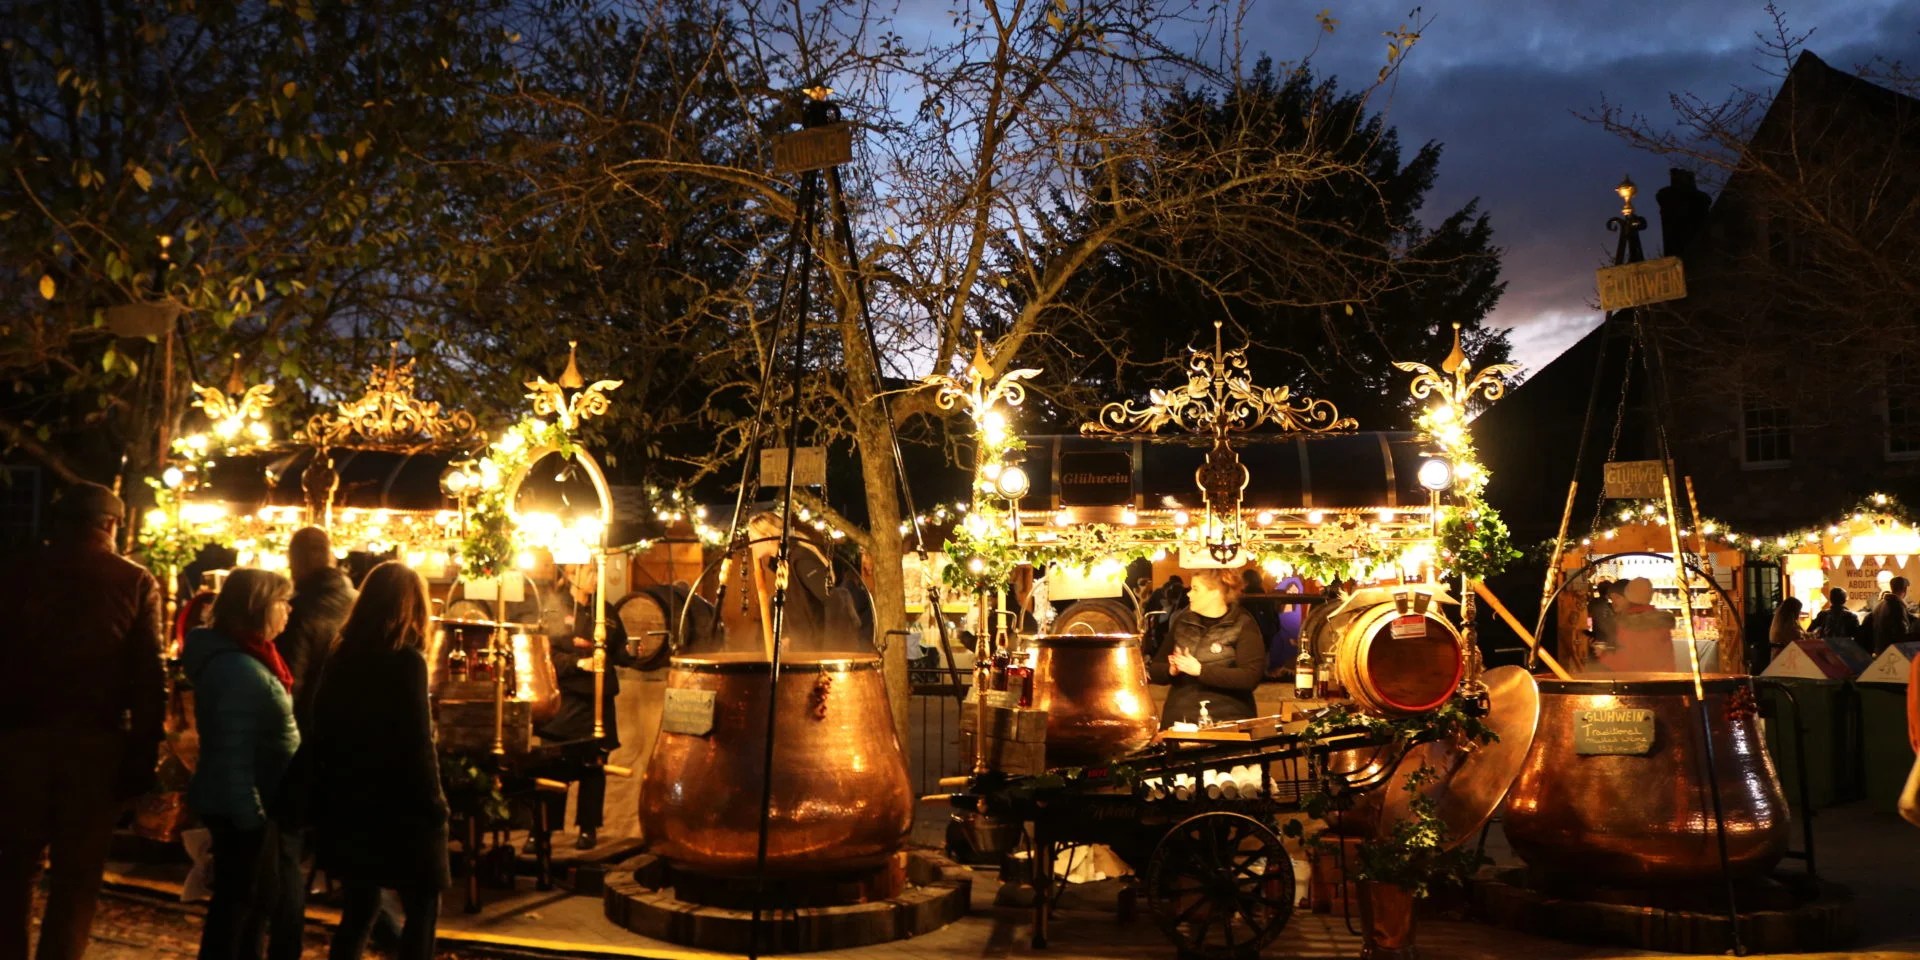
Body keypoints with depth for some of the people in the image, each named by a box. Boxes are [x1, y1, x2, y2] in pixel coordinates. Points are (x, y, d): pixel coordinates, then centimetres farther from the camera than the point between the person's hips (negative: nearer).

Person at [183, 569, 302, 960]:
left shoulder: (251, 659, 9)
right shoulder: (237, 669, -22)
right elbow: (233, 755, -25)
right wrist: (250, 817, -23)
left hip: (260, 805, 10)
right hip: (242, 809, -10)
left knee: (260, 901, 19)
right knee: (238, 904, 3)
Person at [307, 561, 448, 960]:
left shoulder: (340, 655, 4)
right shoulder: (406, 661, -15)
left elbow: (324, 732, 8)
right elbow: (417, 745, -16)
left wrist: (325, 800, 15)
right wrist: (434, 806, -7)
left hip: (346, 804, 6)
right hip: (397, 808, -6)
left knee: (358, 907, 17)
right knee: (422, 908, 6)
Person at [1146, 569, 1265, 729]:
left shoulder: (1243, 625, -3)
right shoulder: (1182, 621, 11)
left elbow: (1250, 677, -15)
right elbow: (1155, 668, 14)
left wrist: (1201, 670, -18)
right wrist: (1171, 670, -7)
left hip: (1227, 723, -4)